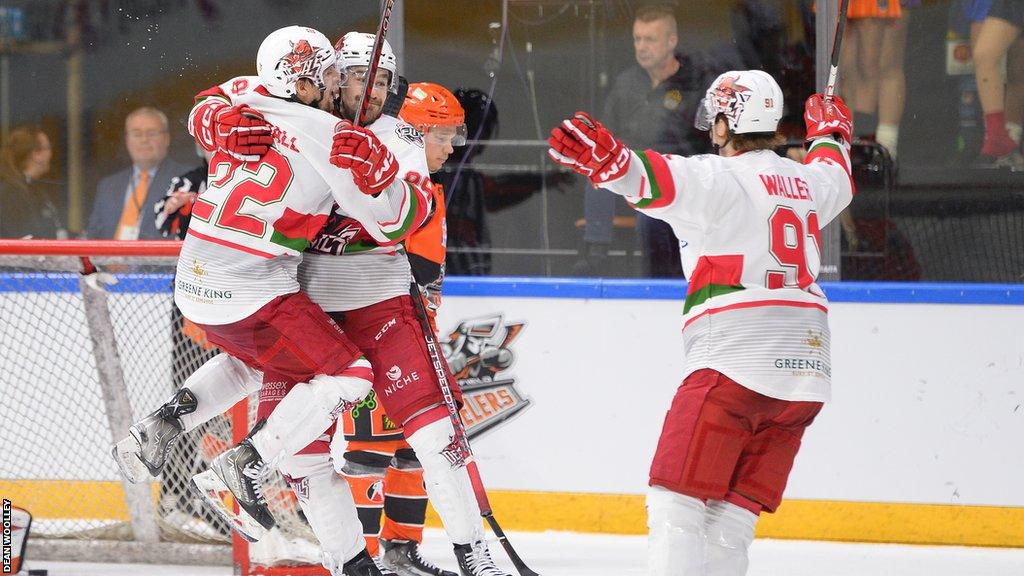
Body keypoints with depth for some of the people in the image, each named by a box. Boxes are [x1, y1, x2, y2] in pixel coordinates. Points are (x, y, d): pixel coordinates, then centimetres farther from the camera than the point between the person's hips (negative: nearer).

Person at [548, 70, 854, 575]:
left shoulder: (722, 178, -3)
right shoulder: (806, 182, 19)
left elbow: (664, 183, -25)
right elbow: (835, 180, 44)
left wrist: (607, 161, -41)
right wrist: (829, 135, 65)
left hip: (735, 363, -7)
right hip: (805, 373, 7)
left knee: (676, 504, -9)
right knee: (730, 520, 10)